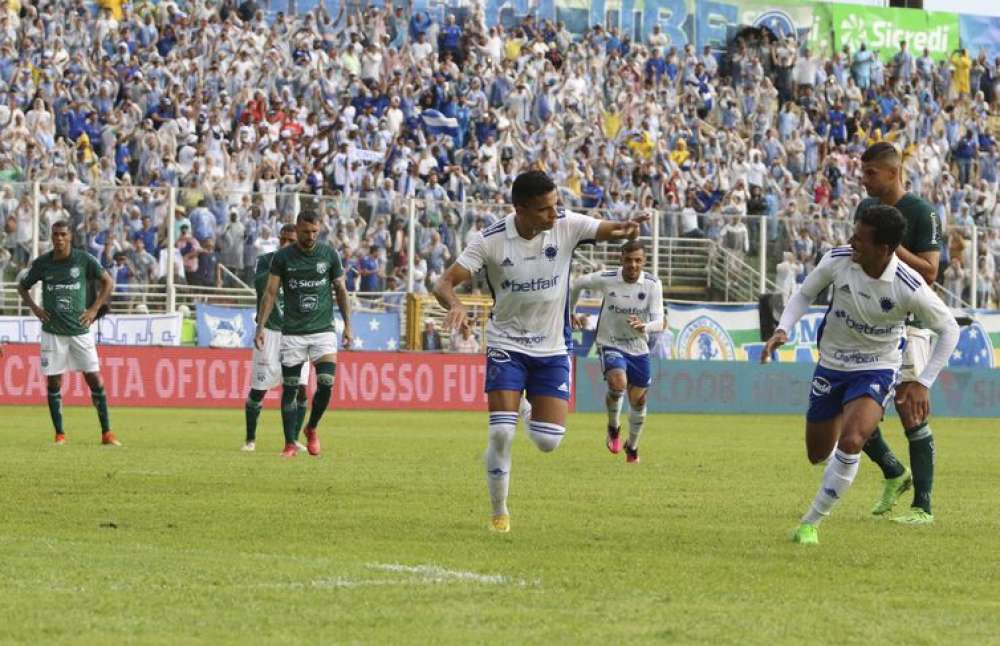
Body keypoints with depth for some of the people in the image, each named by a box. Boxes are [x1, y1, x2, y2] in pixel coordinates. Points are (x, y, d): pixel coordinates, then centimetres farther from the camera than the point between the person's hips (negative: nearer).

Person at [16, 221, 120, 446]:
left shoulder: (84, 259, -4)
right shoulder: (42, 263, -1)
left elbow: (107, 282, 8)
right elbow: (22, 286, 15)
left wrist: (94, 309, 0)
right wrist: (34, 308, 0)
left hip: (80, 330, -1)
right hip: (52, 332, 1)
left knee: (95, 380, -3)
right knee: (53, 383, -1)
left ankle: (107, 433, 3)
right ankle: (59, 434, 10)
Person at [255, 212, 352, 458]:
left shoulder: (330, 255, 2)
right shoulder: (282, 257, -1)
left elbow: (341, 290, 10)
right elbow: (270, 293, 0)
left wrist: (347, 325, 6)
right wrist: (261, 327, -8)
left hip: (323, 330, 0)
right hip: (292, 333, 0)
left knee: (326, 384, -12)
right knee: (290, 388, -2)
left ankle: (312, 428, 14)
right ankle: (290, 444, 6)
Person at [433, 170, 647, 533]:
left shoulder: (567, 226, -12)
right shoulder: (491, 241, -16)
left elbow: (609, 231, -21)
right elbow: (445, 283, -16)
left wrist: (626, 229, -46)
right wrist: (455, 305, -39)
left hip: (552, 349, 2)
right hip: (506, 346, -2)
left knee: (549, 441, -3)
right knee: (501, 433, -14)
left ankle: (531, 412, 35)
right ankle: (499, 513, 6)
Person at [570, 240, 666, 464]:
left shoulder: (652, 284, -13)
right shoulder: (606, 279, -15)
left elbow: (659, 322, -19)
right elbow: (577, 284, 5)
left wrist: (644, 327, -42)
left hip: (638, 348, 3)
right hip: (610, 345, -3)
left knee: (638, 401, 13)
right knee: (618, 382, -31)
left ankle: (632, 447, 39)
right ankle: (613, 428, -3)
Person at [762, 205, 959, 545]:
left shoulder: (909, 288, -27)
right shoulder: (837, 260, -19)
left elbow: (949, 329, -11)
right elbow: (804, 295, 2)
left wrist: (923, 383, -14)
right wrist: (782, 330, -16)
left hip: (877, 370, -4)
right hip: (831, 364, 4)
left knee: (850, 443, -28)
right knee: (818, 454, 13)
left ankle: (811, 523, -11)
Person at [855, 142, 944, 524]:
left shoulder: (922, 213, -10)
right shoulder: (866, 208, 11)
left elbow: (929, 272, -15)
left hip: (906, 324, -7)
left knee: (911, 413, -8)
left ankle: (922, 506, -3)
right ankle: (894, 473, 24)